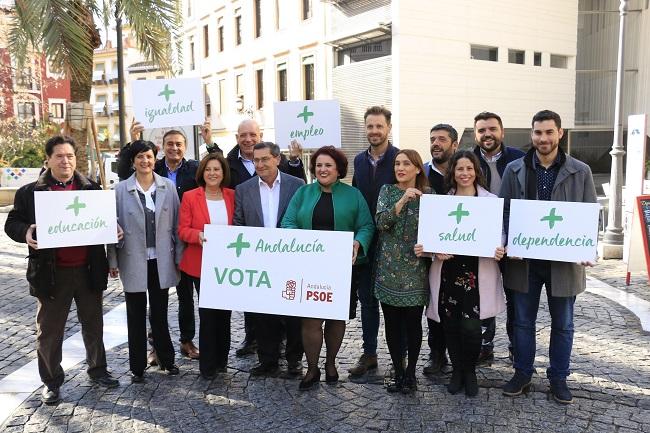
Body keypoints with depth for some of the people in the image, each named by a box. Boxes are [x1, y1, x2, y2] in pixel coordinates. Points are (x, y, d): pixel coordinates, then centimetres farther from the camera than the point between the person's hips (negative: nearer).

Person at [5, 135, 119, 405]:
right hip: (51, 273, -2)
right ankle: (51, 381, 25)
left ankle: (97, 370, 34)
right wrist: (25, 232, -19)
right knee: (49, 330, 9)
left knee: (93, 325, 16)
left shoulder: (92, 189, 5)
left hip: (89, 270, 2)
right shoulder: (30, 192, 0)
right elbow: (12, 223, 2)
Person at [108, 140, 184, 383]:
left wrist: (179, 256, 1)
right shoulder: (121, 190, -4)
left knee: (159, 313, 13)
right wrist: (113, 261, -2)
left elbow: (176, 223, 2)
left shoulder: (168, 187, 0)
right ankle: (137, 367, 22)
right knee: (136, 315, 9)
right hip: (133, 261, -1)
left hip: (161, 260, 1)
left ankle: (166, 359, 29)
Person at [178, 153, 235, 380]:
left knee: (224, 311, 11)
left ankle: (221, 360, 27)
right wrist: (198, 235, -23)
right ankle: (208, 365, 15)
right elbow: (183, 230, -4)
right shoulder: (190, 197, -2)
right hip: (201, 264, -3)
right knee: (208, 313, 1)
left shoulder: (232, 196, 5)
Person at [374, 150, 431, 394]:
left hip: (415, 270, -1)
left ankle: (410, 372, 20)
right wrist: (402, 201, -19)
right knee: (392, 323, 6)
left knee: (413, 323, 3)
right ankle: (398, 372, 20)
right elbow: (380, 222, -10)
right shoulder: (387, 191, 4)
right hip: (389, 268, 1)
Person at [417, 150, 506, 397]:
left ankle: (470, 371, 19)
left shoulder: (491, 201, 5)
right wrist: (425, 248, -11)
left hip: (477, 272, -2)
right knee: (450, 325, 5)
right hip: (447, 271, 2)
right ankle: (457, 370, 27)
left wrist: (499, 250, -16)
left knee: (470, 327, -7)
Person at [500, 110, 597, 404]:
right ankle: (522, 373, 27)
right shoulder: (514, 170, 1)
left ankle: (558, 378, 28)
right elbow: (504, 211, 3)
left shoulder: (580, 172, 0)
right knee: (523, 321, 11)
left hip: (564, 260, 0)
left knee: (563, 324, 12)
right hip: (524, 259, 1)